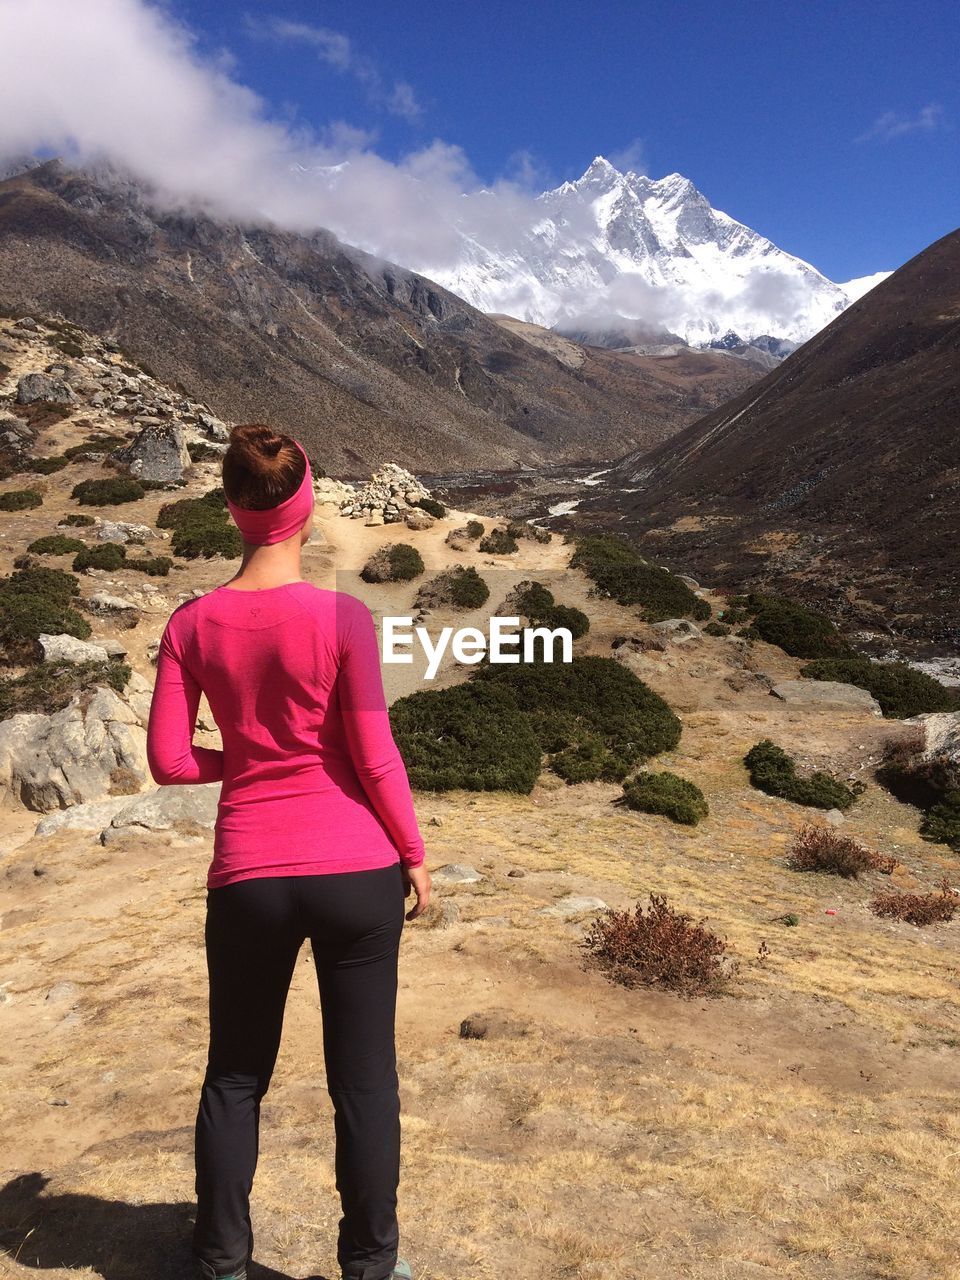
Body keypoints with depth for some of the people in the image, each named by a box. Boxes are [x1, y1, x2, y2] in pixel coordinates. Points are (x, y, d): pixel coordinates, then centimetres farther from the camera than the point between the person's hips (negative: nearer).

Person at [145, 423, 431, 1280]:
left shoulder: (192, 624, -4)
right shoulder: (343, 616, -12)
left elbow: (169, 762, -2)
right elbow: (375, 759, -10)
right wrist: (415, 857, 2)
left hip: (249, 876, 3)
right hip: (356, 870, -2)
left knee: (236, 1076, 22)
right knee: (364, 1075, 15)